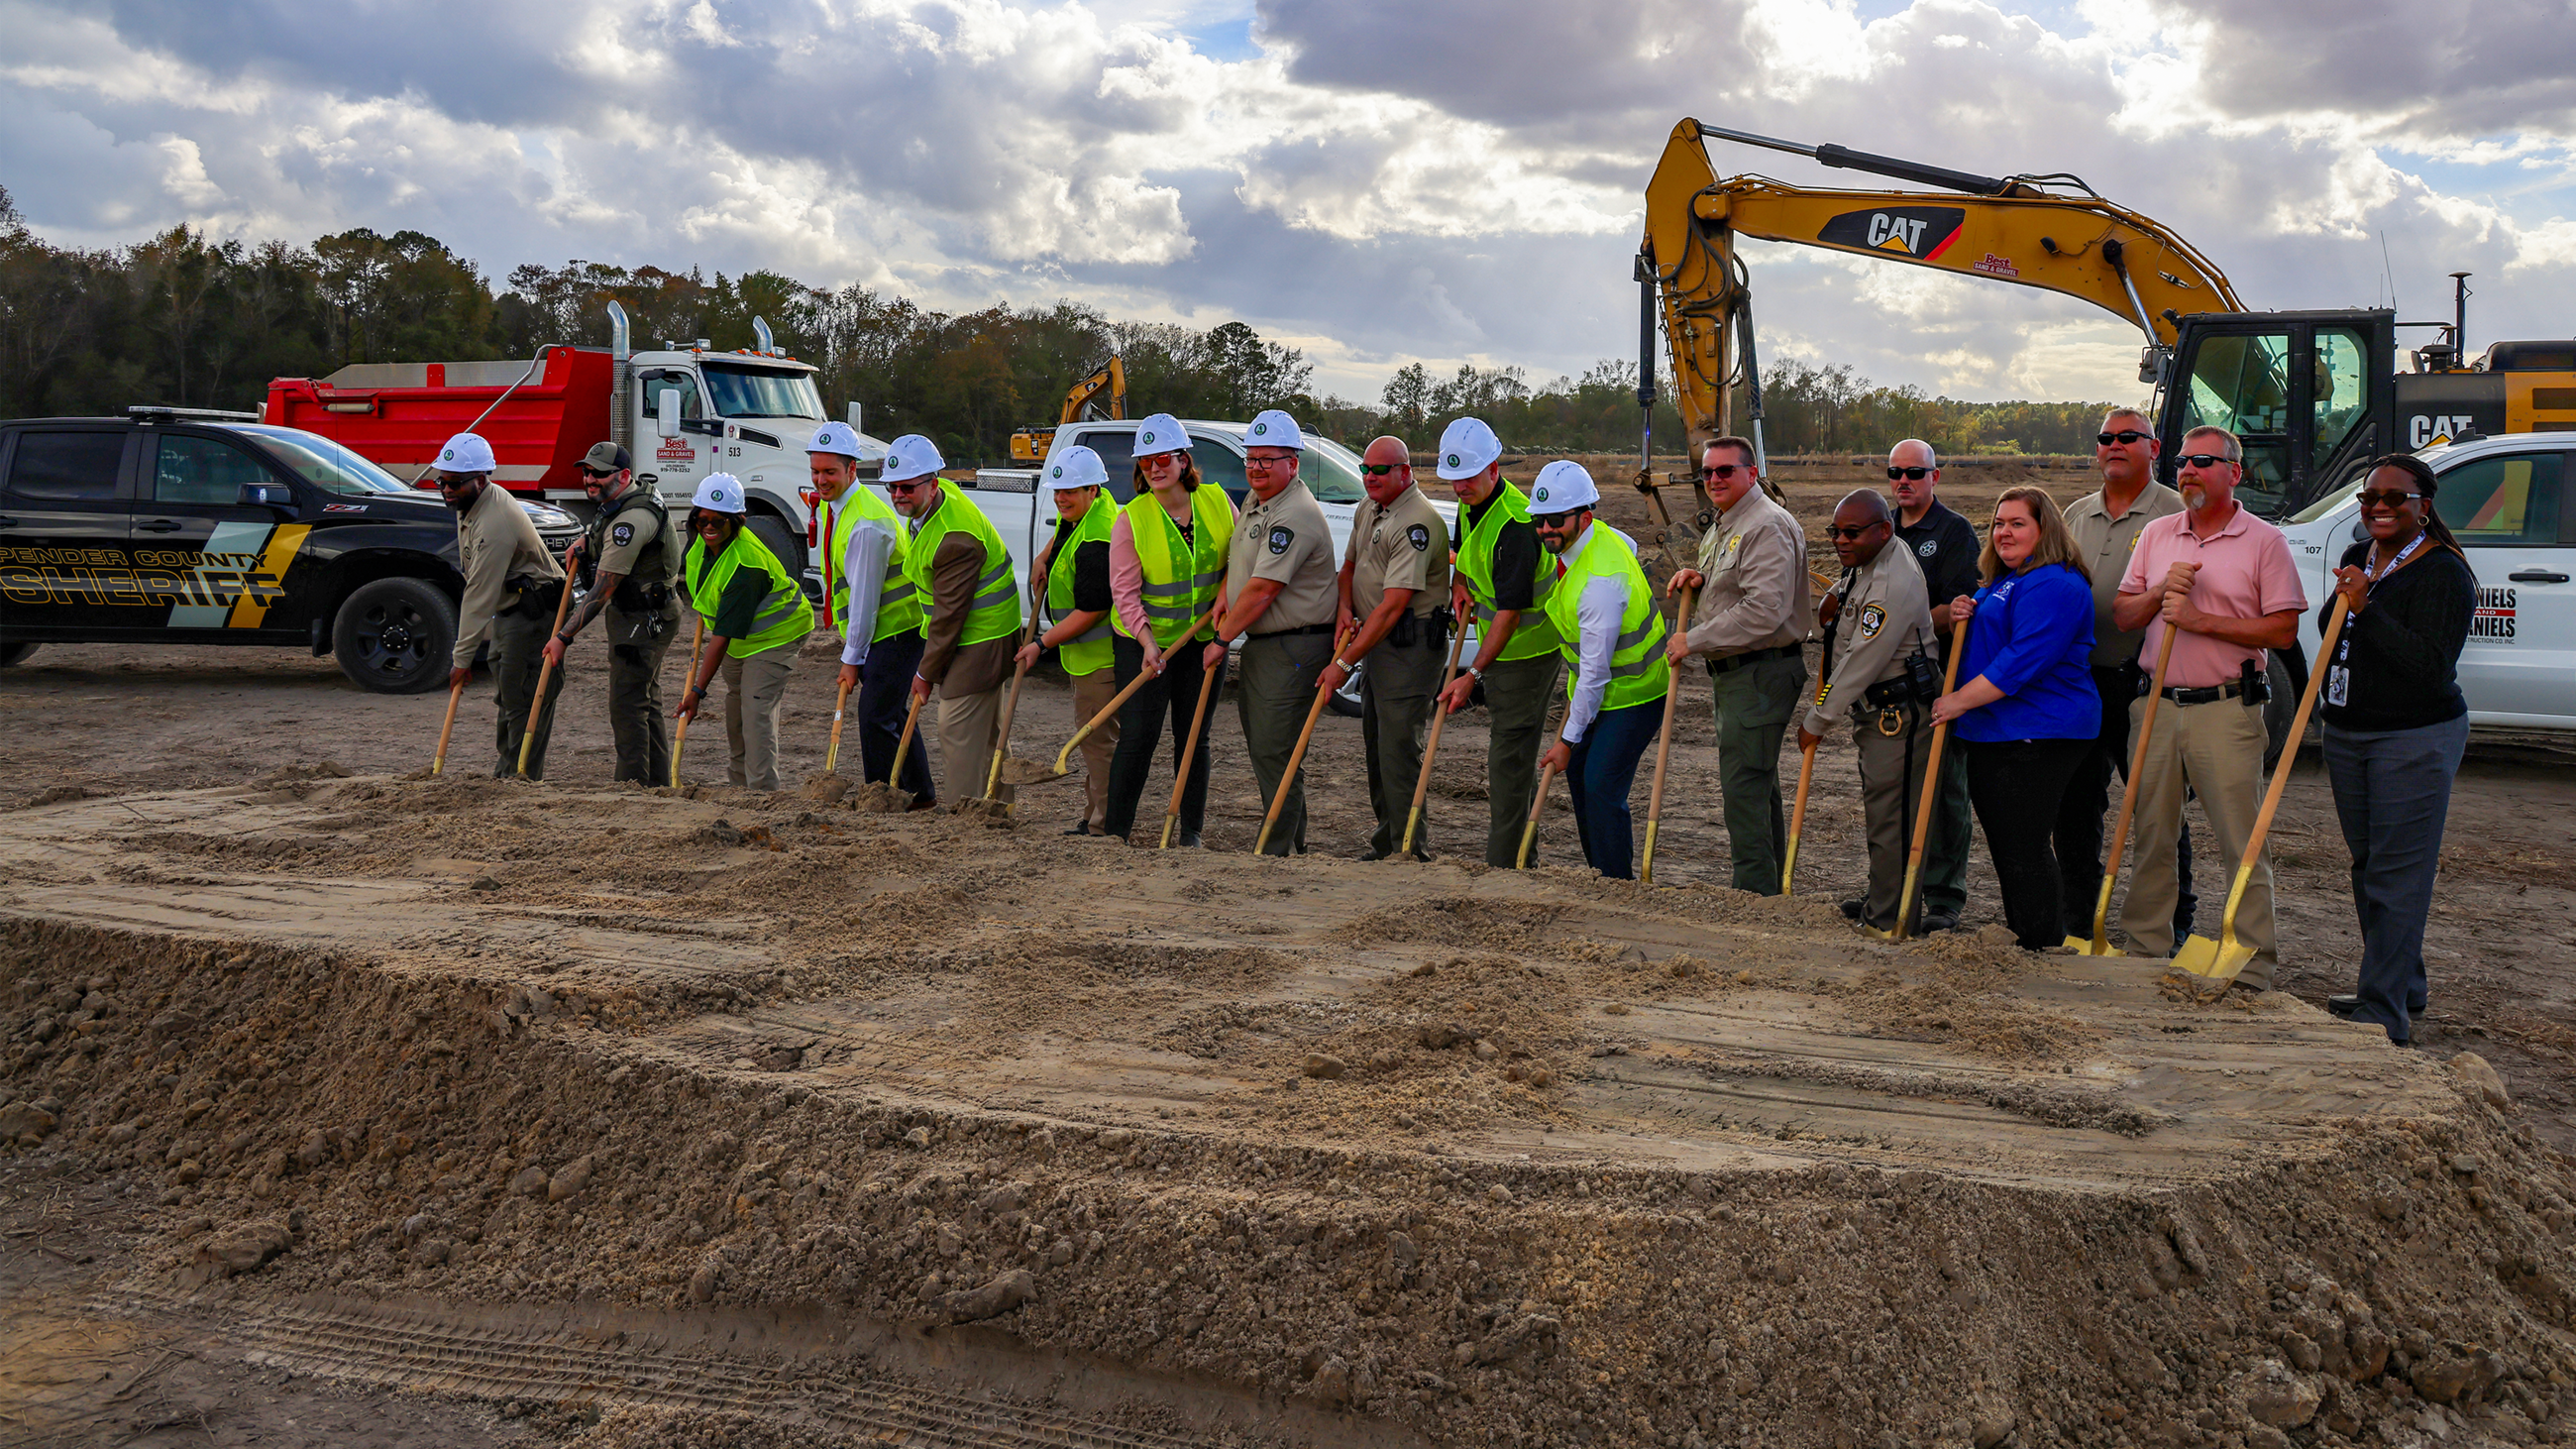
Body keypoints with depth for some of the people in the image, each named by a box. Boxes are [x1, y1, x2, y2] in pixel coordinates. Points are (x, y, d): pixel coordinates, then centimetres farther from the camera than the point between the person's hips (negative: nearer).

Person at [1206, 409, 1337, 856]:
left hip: (1292, 648, -10)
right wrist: (1222, 596, 8)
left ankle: (1278, 852, -2)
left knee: (1273, 751, -9)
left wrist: (1221, 640, -13)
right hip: (1258, 644, 10)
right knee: (1261, 748, 15)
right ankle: (1294, 841, 26)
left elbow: (1262, 590, -21)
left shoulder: (1295, 516, -19)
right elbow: (1237, 555, 28)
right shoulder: (1254, 502, 13)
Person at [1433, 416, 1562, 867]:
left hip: (1528, 650, -10)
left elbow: (1510, 611, -29)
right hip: (1497, 647, 10)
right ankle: (1522, 856, 29)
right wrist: (1459, 582, 3)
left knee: (1509, 757, -8)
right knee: (1515, 754, 18)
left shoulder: (1514, 525, -27)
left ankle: (1503, 864, -3)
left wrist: (1472, 675, -31)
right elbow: (1461, 548, 25)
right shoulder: (1471, 503, 3)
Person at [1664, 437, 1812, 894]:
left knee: (1744, 784, -11)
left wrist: (1693, 641, -20)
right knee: (1757, 783, 16)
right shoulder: (1722, 526, 16)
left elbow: (1764, 612, -27)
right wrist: (1698, 579, 8)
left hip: (1763, 672, -11)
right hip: (1734, 670, 11)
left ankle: (1755, 894, -7)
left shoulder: (1768, 527, -17)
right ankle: (1769, 889, 26)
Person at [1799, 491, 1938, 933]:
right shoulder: (1866, 562, 8)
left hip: (1900, 712, -11)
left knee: (1891, 818, -7)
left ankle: (1888, 921, -1)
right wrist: (1837, 599, 13)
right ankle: (1878, 904, 29)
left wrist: (1817, 721, -14)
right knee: (1879, 809, 18)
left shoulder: (1893, 586, -25)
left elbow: (1862, 663, -22)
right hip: (1875, 709, 11)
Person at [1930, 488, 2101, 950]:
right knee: (2005, 845, 16)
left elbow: (2023, 660, -23)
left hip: (2036, 739, -10)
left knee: (2023, 849, -7)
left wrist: (1960, 700, -19)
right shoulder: (2002, 581, 19)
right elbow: (1984, 642, 32)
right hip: (1989, 735, 11)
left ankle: (2044, 951, 2)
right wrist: (1962, 615, 9)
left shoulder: (2053, 585, -15)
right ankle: (2021, 938, 26)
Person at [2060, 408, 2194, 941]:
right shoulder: (2075, 516, 14)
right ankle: (2076, 921, 21)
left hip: (2145, 683, -5)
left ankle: (2172, 922, 15)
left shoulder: (2176, 514, -3)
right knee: (2074, 806, 9)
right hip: (2080, 680, 5)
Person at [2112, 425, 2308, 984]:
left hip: (2226, 709, -4)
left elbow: (2283, 630, -7)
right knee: (2151, 838, 10)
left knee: (2242, 843, -3)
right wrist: (2162, 592, -8)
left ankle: (2254, 964, 2)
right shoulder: (2156, 535, 13)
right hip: (2156, 705, 4)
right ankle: (2145, 949, 21)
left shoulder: (2264, 541, -1)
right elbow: (2122, 615, 11)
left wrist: (2201, 620, -14)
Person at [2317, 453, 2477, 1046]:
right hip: (2347, 736, 9)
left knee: (2398, 875, -7)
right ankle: (2404, 990, 27)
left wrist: (2366, 608, -26)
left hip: (2416, 741, -8)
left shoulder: (2442, 573, -14)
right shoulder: (2359, 557, 11)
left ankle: (2385, 1014, -4)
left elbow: (2432, 665, -25)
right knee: (2368, 865, 14)